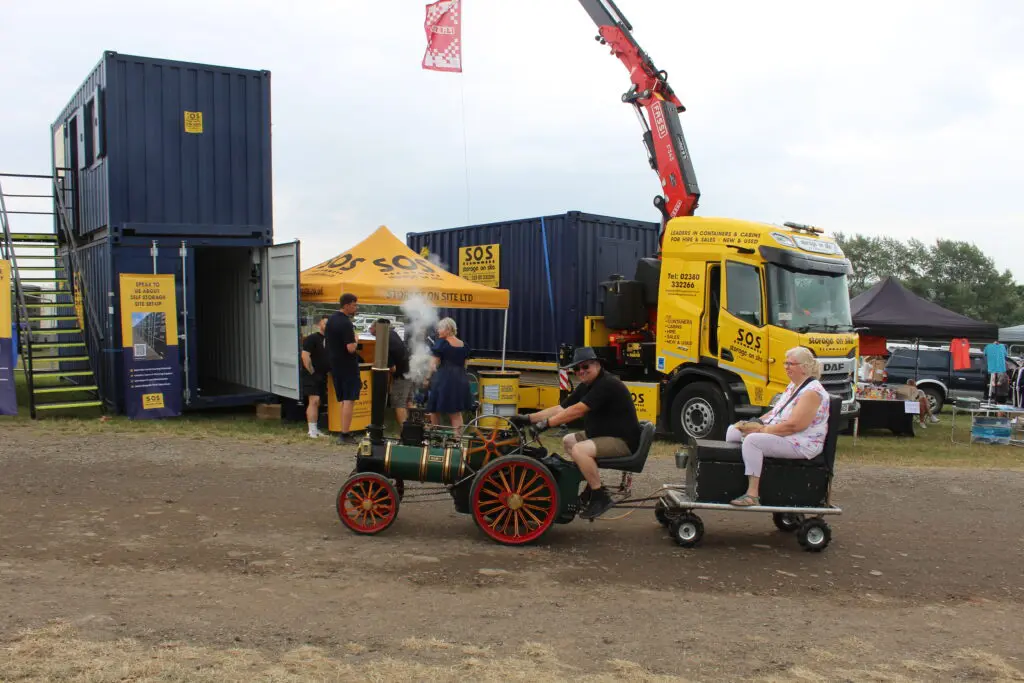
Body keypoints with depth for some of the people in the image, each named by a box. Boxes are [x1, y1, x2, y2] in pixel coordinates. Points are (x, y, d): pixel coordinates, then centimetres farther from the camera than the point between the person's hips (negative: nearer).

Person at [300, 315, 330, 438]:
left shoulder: (329, 340, 12)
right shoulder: (311, 339, -9)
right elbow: (305, 356, -17)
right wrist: (312, 372, -14)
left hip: (323, 376, 7)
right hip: (311, 376, -7)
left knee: (318, 403, 10)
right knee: (314, 401, -13)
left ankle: (315, 429, 16)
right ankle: (312, 431, -13)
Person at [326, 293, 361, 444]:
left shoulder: (332, 319, 10)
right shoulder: (346, 323, -19)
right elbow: (351, 348, -25)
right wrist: (356, 341, -6)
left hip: (334, 363, 9)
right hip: (347, 365, -9)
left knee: (344, 400, 15)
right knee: (349, 400, -6)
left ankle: (344, 433, 17)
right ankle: (345, 435, -9)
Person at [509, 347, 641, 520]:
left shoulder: (607, 384, -21)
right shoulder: (585, 387, 9)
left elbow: (577, 411, -28)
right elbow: (561, 409, 6)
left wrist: (547, 423, -25)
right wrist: (528, 418, -2)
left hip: (624, 440, -10)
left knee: (579, 450, -27)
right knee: (568, 441, 17)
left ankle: (601, 496, -15)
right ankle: (593, 485, 16)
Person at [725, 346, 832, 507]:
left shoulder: (812, 392, -18)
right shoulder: (793, 386, 13)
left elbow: (793, 425, -26)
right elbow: (776, 412, 20)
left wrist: (763, 430, -20)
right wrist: (758, 422, 3)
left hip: (801, 445, -11)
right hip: (777, 434, 11)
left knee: (753, 440, -33)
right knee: (733, 431, 6)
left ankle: (753, 495, -34)